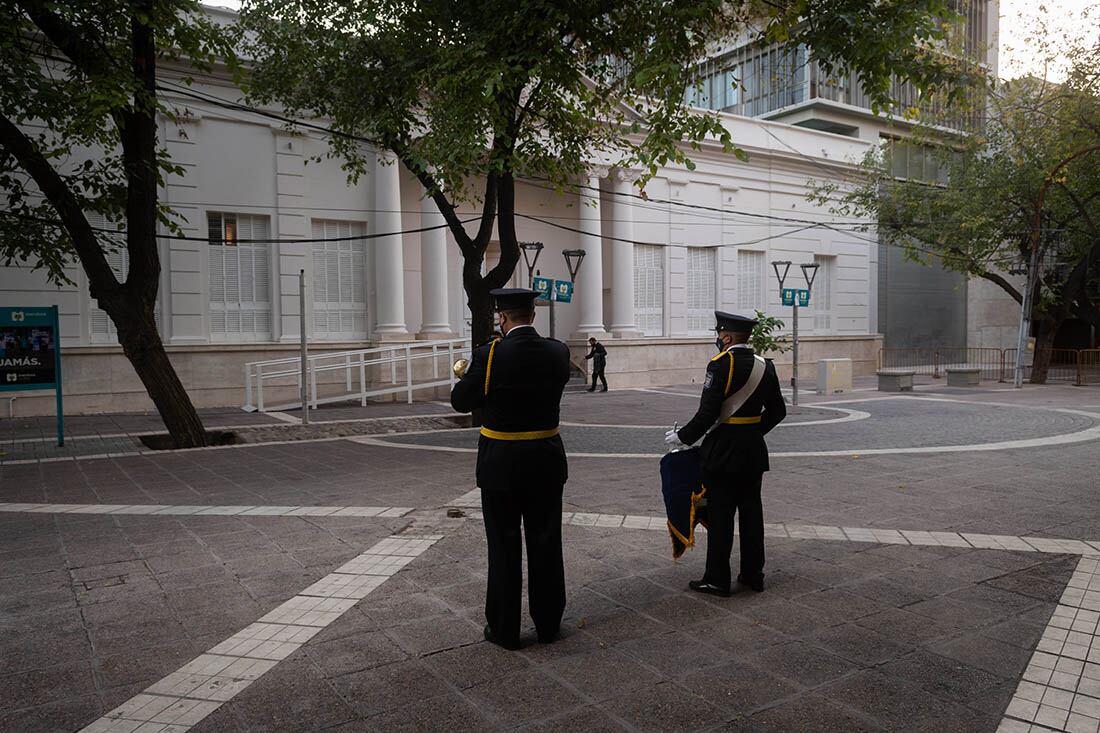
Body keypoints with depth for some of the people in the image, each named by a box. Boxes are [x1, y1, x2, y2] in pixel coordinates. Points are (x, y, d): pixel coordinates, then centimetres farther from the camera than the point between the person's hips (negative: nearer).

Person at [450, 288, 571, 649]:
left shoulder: (489, 355, -15)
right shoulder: (558, 352, -3)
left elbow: (461, 401, -5)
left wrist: (468, 376, 14)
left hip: (501, 465, -3)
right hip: (547, 461, 3)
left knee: (505, 547, 8)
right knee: (546, 543, 13)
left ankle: (504, 628, 19)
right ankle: (548, 622, 26)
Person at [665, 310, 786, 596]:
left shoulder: (721, 365, -15)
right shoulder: (765, 366, 6)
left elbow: (708, 413, -19)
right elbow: (777, 411, 12)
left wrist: (683, 437, -7)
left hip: (724, 451, -7)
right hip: (754, 451, 7)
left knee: (719, 516, 1)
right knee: (751, 512, 14)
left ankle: (717, 580, 8)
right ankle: (753, 574, 22)